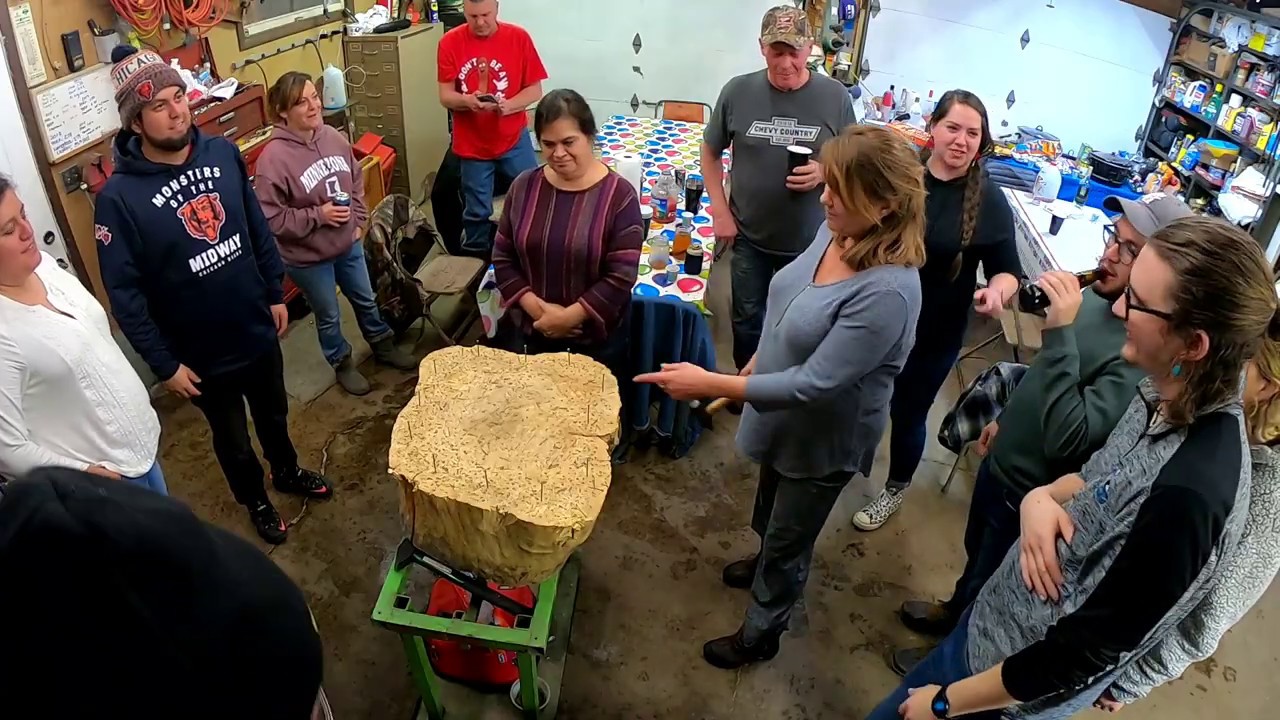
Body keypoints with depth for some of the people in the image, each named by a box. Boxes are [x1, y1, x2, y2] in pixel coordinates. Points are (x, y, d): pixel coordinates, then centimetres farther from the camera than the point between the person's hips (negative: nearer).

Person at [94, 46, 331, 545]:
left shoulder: (223, 154, -9)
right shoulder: (118, 197, -23)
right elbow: (124, 295, -17)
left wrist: (275, 293, 8)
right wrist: (164, 364, -14)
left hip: (258, 329, 4)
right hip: (202, 353, -4)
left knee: (274, 414, 27)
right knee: (232, 439, 20)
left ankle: (287, 471, 55)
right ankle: (255, 500, 47)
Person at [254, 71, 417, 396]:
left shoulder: (333, 137, -7)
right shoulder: (273, 157, -26)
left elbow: (356, 181, 9)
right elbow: (269, 218, -24)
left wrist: (359, 220, 2)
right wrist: (318, 215, -25)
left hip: (348, 243, 5)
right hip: (308, 257, -5)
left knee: (366, 300, 25)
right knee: (329, 316, 17)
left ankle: (383, 346, 50)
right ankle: (343, 364, 41)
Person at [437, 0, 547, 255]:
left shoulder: (519, 38, -7)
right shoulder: (450, 42, -6)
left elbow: (534, 90, -5)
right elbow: (445, 96, -5)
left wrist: (508, 105, -23)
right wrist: (467, 101, -26)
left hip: (514, 139, 0)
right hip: (472, 144, 0)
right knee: (477, 211, 11)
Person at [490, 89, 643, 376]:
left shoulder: (619, 194, -14)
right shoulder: (524, 186, -2)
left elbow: (621, 276, -17)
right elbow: (502, 258, 1)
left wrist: (567, 317, -19)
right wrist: (536, 308, -13)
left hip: (597, 340, -3)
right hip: (528, 332, 3)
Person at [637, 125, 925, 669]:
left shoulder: (887, 291, -37)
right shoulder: (837, 232, -12)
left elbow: (814, 384, -35)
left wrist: (710, 385, -34)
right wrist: (759, 359, 14)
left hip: (824, 438, -7)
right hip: (784, 418, 7)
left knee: (787, 540, 18)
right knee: (770, 515, 33)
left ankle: (761, 634, 44)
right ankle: (768, 561, 64)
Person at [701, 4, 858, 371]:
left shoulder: (835, 96, -9)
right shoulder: (738, 91, -8)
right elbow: (711, 152, 4)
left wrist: (825, 172, -21)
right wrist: (720, 211, -3)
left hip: (809, 241, -1)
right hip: (749, 237, 1)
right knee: (747, 321, 17)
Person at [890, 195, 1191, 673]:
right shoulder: (1096, 299, -7)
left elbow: (1067, 440, -40)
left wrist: (1059, 332, -43)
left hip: (1029, 498, -7)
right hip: (999, 464, 8)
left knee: (990, 588, 18)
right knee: (976, 556, 32)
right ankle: (955, 613, 59)